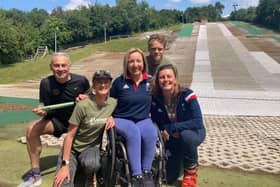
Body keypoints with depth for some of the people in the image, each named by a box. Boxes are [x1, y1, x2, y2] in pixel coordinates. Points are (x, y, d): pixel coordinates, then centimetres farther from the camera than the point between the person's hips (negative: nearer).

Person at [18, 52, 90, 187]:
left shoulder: (81, 80, -15)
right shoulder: (46, 83, -13)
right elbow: (49, 110, -7)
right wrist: (42, 111, -30)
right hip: (58, 120, 1)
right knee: (32, 129, -22)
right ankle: (35, 173, -8)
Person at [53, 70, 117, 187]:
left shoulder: (113, 103, -8)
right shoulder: (83, 105, -20)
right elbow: (70, 136, -16)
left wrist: (112, 117, -9)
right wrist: (65, 165, -20)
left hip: (92, 147, 3)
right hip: (73, 148, -3)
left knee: (92, 165, -32)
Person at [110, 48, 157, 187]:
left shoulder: (151, 81, 5)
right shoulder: (119, 81, 0)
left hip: (144, 120, 2)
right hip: (122, 119, -1)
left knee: (151, 134, -31)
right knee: (134, 132, -34)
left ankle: (147, 172, -11)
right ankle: (137, 176, -23)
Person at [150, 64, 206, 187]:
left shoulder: (186, 95, -26)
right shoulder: (155, 99, -17)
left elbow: (198, 122, -31)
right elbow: (157, 125, -8)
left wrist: (170, 128, -31)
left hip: (193, 132, -3)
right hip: (172, 139, 3)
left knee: (185, 135, -39)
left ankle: (191, 173, -10)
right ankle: (179, 160, 34)